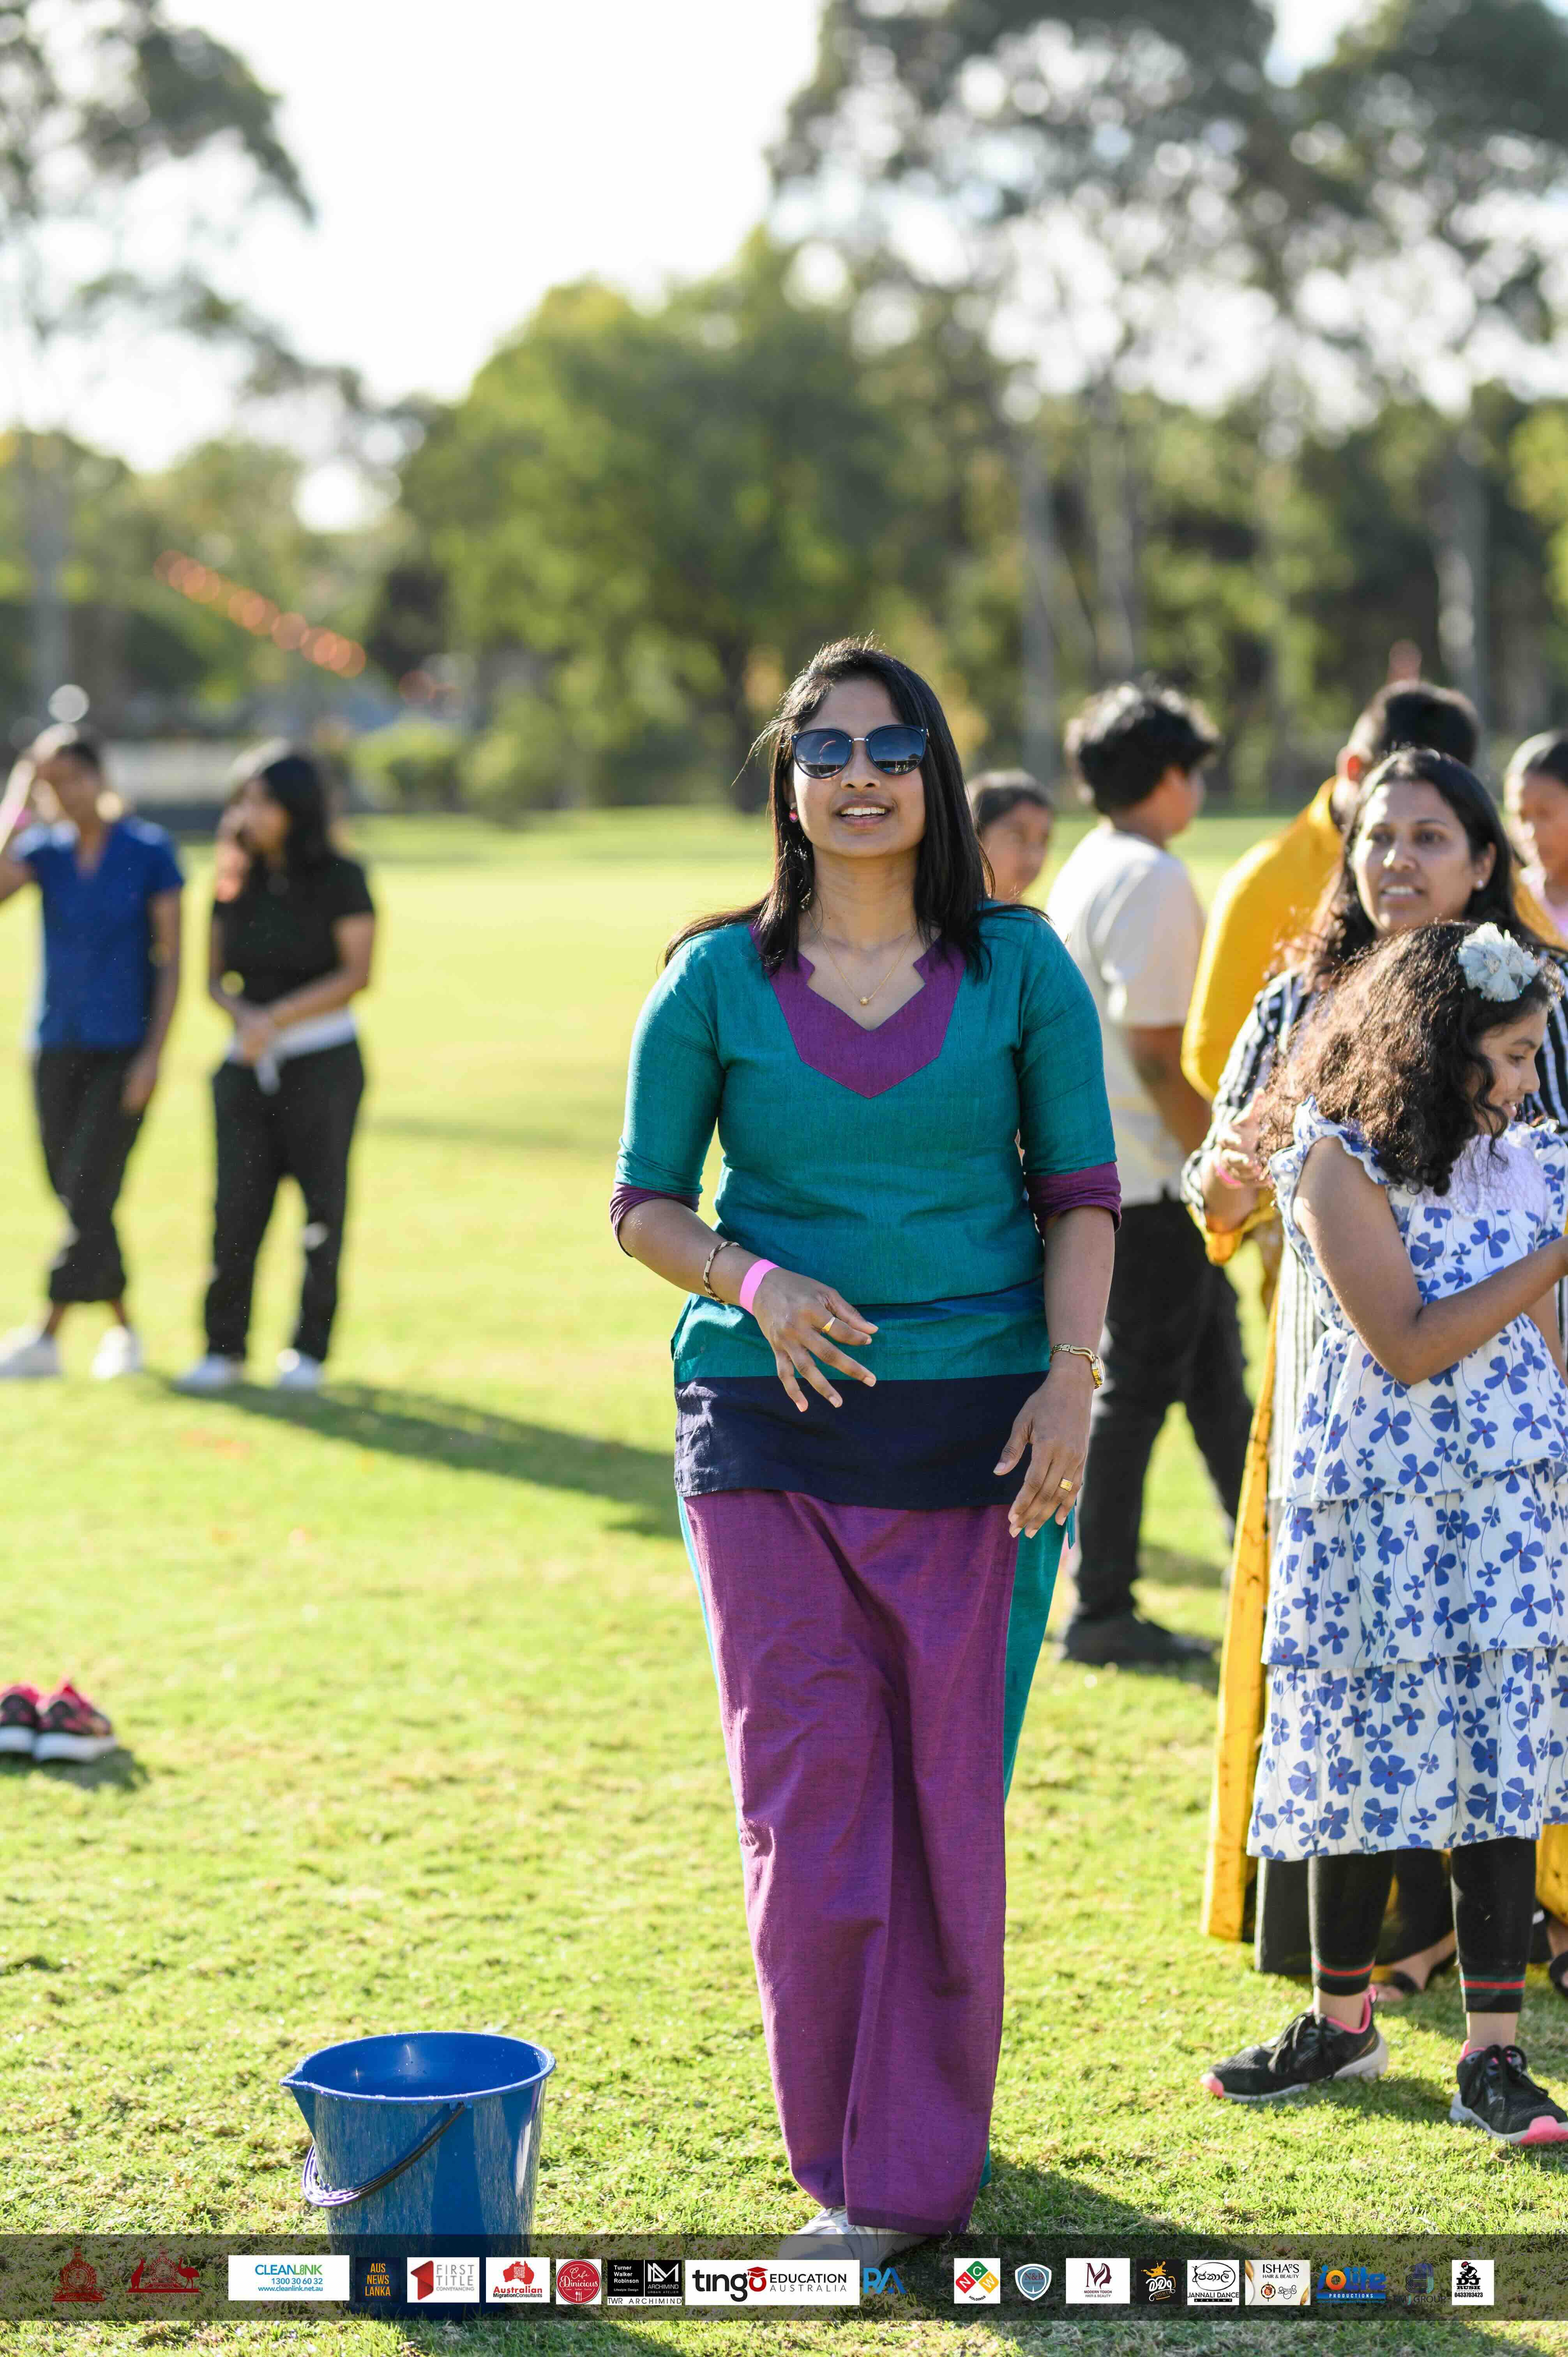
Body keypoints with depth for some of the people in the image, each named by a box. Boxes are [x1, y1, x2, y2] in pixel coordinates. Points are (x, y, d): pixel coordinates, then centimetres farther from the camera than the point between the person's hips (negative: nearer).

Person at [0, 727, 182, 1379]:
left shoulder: (150, 852, -4)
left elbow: (171, 958, -5)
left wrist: (155, 1054, -12)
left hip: (125, 1049, -4)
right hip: (57, 1048, 4)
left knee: (90, 1194, -12)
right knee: (75, 1198, 7)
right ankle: (122, 1328, 20)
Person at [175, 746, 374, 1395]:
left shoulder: (340, 879, -3)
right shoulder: (237, 884, 8)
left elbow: (358, 974, -10)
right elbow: (214, 979, 10)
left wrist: (279, 1017, -18)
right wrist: (244, 1015, -12)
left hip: (323, 1063, -3)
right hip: (248, 1066, 3)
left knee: (322, 1205, 0)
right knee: (236, 1207, -3)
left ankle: (309, 1350, 10)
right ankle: (224, 1348, 6)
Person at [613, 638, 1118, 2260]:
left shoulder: (1020, 967, 4)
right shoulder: (719, 980, 4)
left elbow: (1080, 1197, 6)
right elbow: (645, 1207, 8)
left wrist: (1070, 1379, -8)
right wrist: (756, 1284, -11)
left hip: (971, 1435, 0)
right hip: (770, 1427, 0)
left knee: (950, 1802, 3)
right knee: (810, 1794, -1)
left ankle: (917, 2160, 17)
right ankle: (849, 2158, 15)